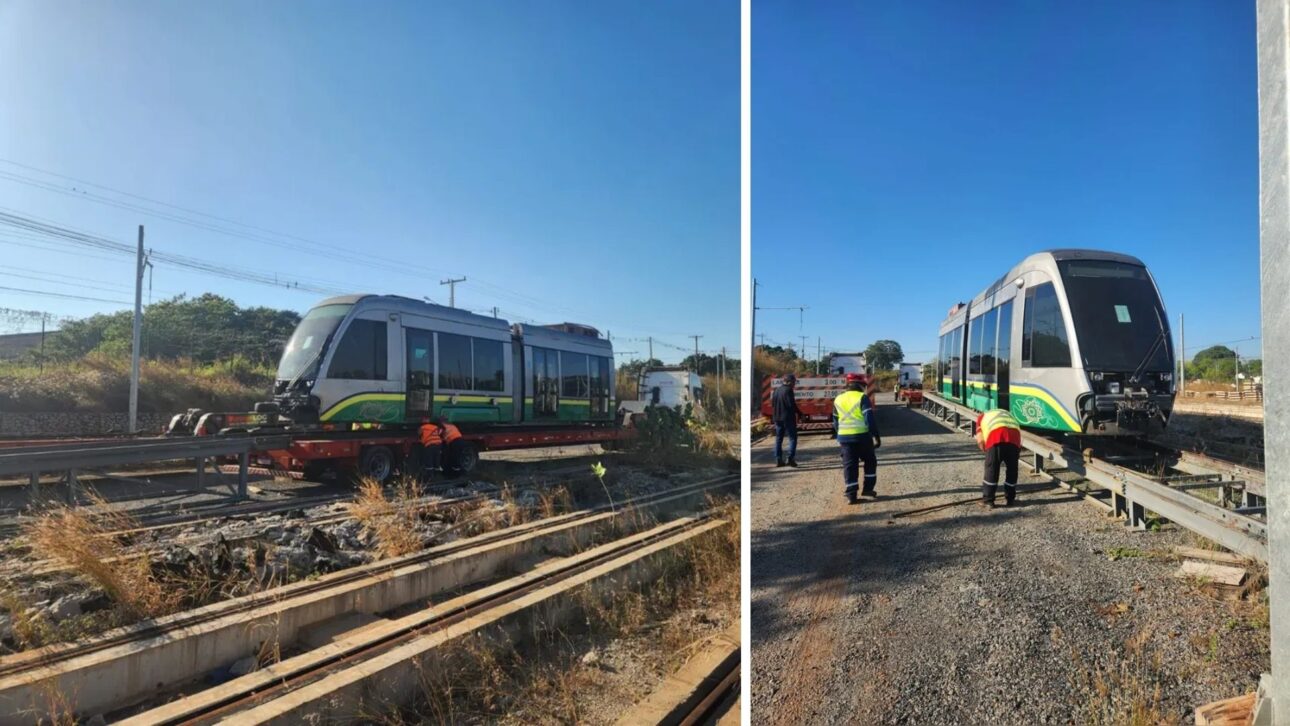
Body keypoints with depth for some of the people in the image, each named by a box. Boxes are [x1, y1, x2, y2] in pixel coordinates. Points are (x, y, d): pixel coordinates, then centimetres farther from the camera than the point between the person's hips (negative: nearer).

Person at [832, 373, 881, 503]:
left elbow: (836, 422, 16)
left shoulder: (838, 399, 8)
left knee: (849, 465, 6)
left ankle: (851, 495, 3)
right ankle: (868, 488, 17)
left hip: (844, 437, 4)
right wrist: (877, 436, -10)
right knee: (870, 461, 17)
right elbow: (870, 419, -15)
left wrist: (839, 437, 27)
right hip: (862, 436, -4)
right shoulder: (862, 397, -8)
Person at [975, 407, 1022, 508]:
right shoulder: (1007, 414, 42)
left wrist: (986, 451, 29)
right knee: (1012, 470, 18)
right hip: (1014, 436, 3)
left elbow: (980, 440, 17)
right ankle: (1009, 499, 27)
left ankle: (988, 500, 11)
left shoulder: (982, 417, 31)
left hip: (996, 438, -3)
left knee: (991, 470, 7)